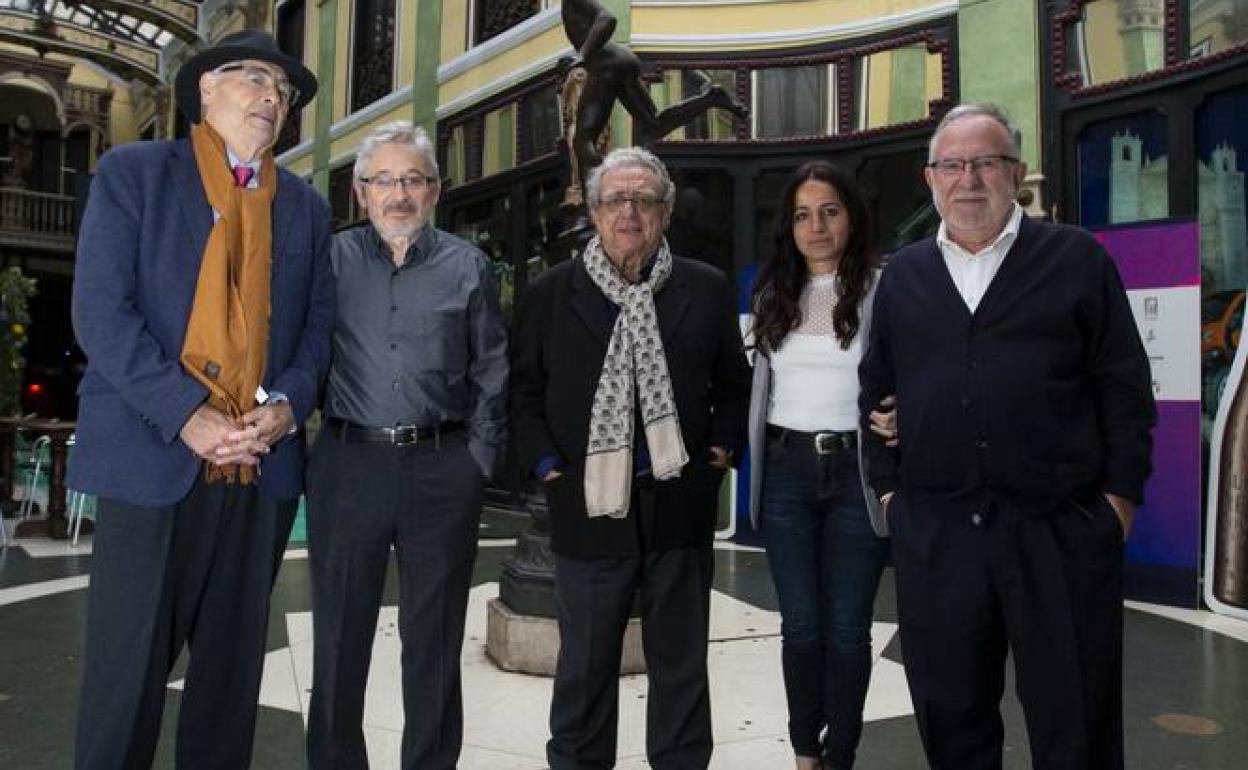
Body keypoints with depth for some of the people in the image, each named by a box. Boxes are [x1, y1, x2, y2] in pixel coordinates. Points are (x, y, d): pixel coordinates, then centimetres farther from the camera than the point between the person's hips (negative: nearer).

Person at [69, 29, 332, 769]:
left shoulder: (306, 206, 15)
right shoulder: (133, 172, 3)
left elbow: (318, 323, 11)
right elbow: (101, 309, -6)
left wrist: (287, 404, -8)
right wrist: (186, 415, -16)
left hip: (263, 467, 4)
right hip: (154, 456, -3)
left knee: (233, 668, 12)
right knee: (128, 667, 4)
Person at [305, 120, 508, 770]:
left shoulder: (467, 267, 6)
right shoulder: (331, 260, 5)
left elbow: (491, 375, 6)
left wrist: (478, 461, 0)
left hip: (444, 469, 0)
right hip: (348, 464, 1)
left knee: (434, 638, 10)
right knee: (339, 633, 12)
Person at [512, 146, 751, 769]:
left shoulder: (707, 290, 4)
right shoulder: (551, 292, 2)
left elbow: (734, 385, 11)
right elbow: (524, 389, 5)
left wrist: (722, 446, -3)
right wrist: (545, 462, -5)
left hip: (680, 507, 1)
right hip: (588, 506, -1)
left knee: (681, 663, 15)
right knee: (585, 666, 13)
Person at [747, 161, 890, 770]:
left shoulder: (883, 289, -5)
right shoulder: (771, 294, 9)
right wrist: (754, 461, 12)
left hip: (856, 471, -3)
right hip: (786, 471, 3)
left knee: (847, 628, 6)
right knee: (800, 625, 11)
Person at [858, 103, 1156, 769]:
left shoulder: (1078, 259, 3)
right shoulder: (902, 275, 11)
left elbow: (1125, 387, 2)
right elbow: (876, 388, 13)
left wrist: (1122, 492, -4)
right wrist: (886, 484, 7)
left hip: (1062, 530, -2)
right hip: (932, 532, 3)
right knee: (949, 716, 15)